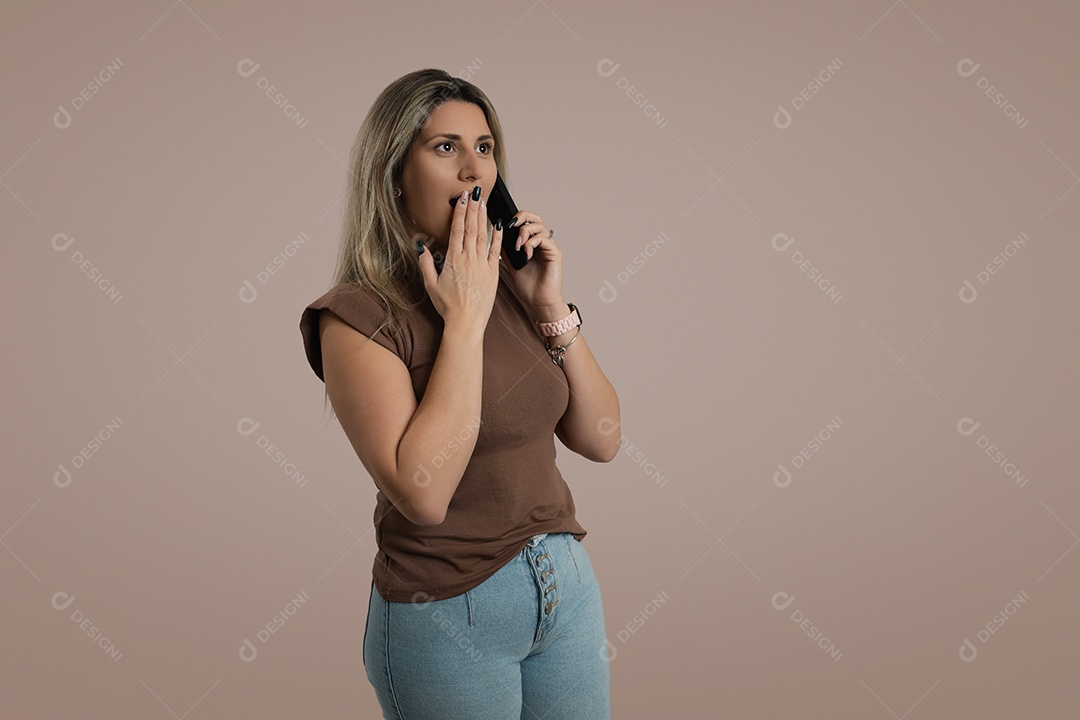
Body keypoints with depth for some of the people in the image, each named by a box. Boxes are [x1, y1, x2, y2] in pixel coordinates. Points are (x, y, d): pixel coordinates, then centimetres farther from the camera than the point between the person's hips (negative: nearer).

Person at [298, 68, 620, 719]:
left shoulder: (509, 283, 3)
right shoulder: (360, 314, -14)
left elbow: (601, 440, 3)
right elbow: (422, 492, -26)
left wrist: (552, 307, -8)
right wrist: (464, 320, -22)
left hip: (568, 588, 6)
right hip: (450, 615, -6)